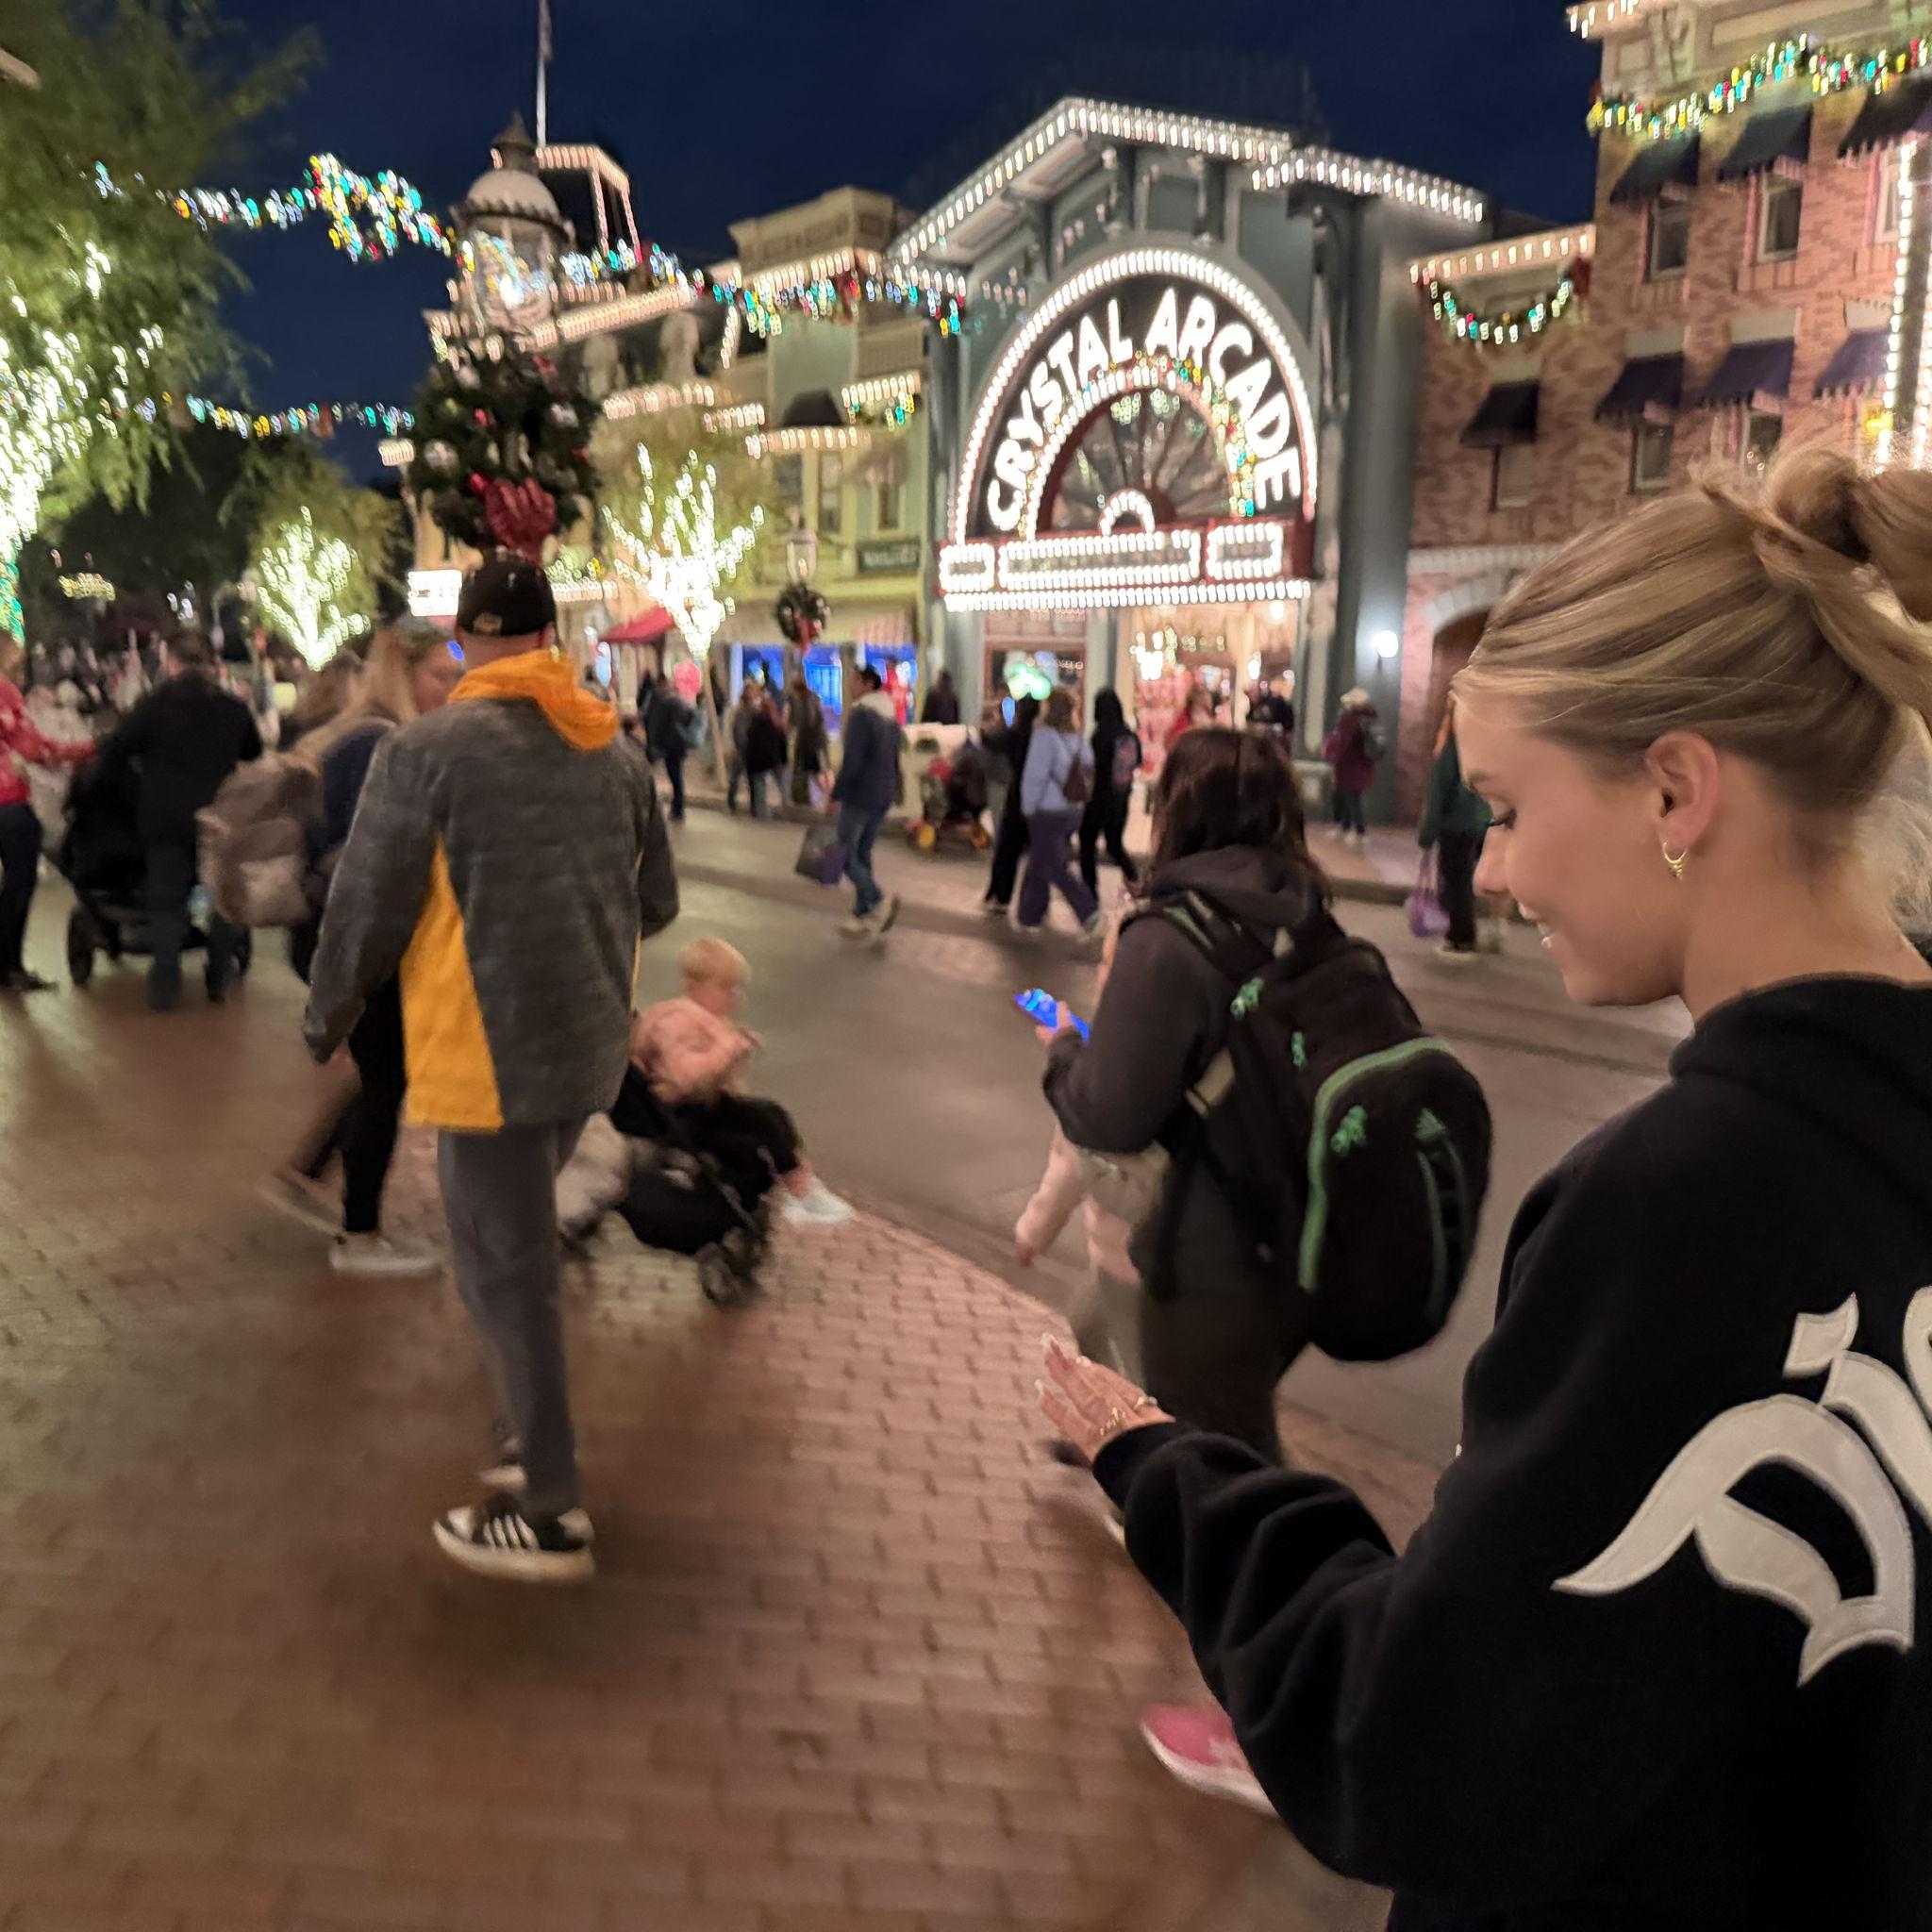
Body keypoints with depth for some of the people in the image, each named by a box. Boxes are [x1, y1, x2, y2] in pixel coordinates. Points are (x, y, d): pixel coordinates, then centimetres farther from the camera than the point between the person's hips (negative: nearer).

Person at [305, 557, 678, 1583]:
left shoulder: (422, 750, -10)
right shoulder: (617, 750, 6)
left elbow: (365, 908, -7)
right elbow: (655, 902, 12)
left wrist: (325, 1019, 10)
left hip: (488, 1050, -6)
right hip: (590, 1043, 6)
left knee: (504, 1271, 4)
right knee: (513, 1243, 24)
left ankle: (549, 1515, 13)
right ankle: (536, 1435, 30)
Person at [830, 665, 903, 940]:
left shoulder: (860, 714, -16)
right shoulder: (892, 717, 11)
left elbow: (852, 760, -21)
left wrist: (835, 794, -15)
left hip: (859, 795, -8)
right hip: (884, 796, 8)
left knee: (844, 853, 0)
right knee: (862, 855, 14)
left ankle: (880, 899, -18)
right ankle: (861, 917, 14)